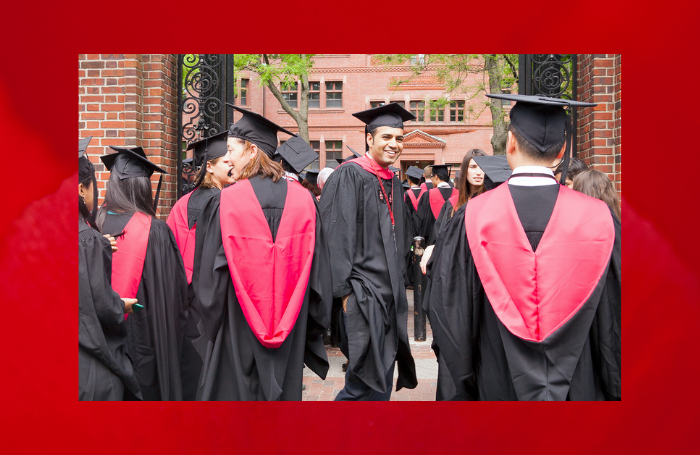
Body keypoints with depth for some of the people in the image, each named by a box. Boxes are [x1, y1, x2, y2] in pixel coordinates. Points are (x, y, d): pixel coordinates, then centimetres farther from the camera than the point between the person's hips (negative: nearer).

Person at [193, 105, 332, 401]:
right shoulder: (302, 199, -2)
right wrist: (314, 328, 13)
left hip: (238, 327, -2)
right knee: (284, 388, 14)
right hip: (290, 331, 3)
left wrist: (209, 329, 8)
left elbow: (209, 271, -5)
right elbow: (317, 269, 2)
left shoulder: (225, 201, -10)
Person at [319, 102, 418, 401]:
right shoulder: (349, 176, -9)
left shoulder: (394, 183, 16)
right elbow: (337, 236, -14)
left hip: (390, 294, 8)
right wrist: (344, 290, -18)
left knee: (381, 381, 13)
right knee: (367, 383, -6)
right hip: (362, 294, -8)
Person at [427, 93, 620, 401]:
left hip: (497, 386, 0)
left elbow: (450, 310, -7)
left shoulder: (473, 217, -14)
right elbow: (614, 319, -5)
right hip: (579, 387, 0)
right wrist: (614, 391, 9)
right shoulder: (598, 218, -12)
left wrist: (465, 386, 6)